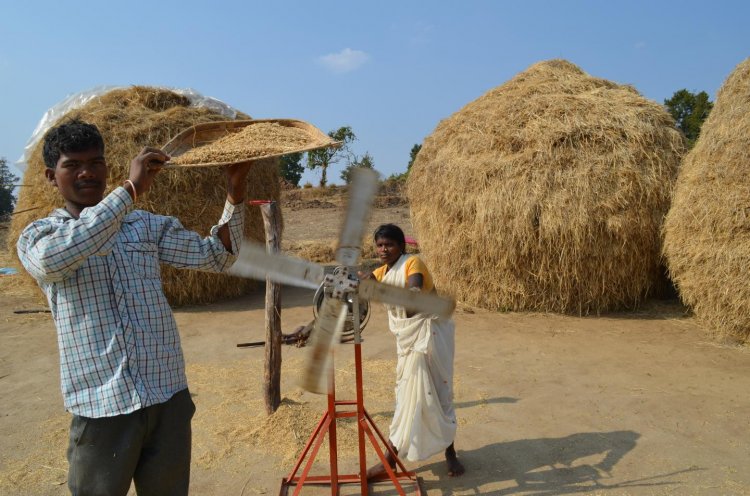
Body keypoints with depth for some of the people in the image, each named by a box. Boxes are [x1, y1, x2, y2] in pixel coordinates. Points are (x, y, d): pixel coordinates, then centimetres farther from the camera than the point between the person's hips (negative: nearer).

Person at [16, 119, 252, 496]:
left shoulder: (148, 225, 9)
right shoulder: (37, 236, 2)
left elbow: (215, 256, 4)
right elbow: (54, 257, -23)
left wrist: (234, 195, -12)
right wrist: (130, 189, -25)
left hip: (168, 397, 3)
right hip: (100, 407, -2)